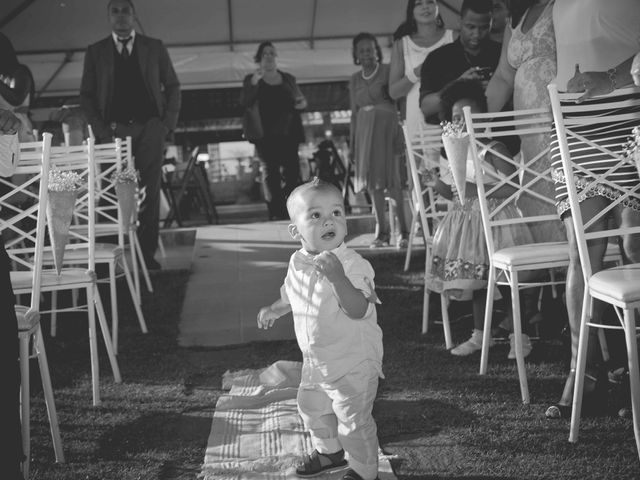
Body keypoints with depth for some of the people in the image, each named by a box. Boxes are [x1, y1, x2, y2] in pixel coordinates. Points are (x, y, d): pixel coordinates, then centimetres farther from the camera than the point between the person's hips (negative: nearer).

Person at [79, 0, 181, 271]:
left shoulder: (154, 47, 11)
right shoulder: (95, 52, 10)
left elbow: (172, 87, 11)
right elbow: (86, 96, 8)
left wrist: (168, 123, 0)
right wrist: (101, 130, -4)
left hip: (149, 128, 1)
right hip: (114, 131, 0)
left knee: (150, 192, 0)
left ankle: (148, 253, 6)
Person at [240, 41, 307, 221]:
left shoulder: (288, 79, 18)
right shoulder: (251, 80, 7)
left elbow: (300, 100, 23)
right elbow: (246, 103, -7)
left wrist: (302, 103, -1)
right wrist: (254, 82, -22)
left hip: (288, 132, 3)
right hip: (266, 134, -3)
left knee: (293, 172, -4)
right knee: (270, 172, -5)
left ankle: (286, 211, 8)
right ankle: (275, 213, -3)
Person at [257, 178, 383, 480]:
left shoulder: (352, 265, -26)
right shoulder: (297, 263, -2)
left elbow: (358, 310, -39)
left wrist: (337, 276, -49)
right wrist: (274, 310, 13)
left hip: (353, 364, -8)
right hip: (316, 361, 8)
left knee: (354, 421, 4)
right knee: (312, 407, 26)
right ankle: (329, 451, 52)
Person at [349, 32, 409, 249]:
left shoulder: (388, 71, 1)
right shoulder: (355, 79, 15)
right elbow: (354, 112, 16)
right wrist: (352, 143, 11)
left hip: (388, 126, -5)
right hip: (365, 130, 5)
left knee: (392, 179, -11)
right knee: (372, 181, 2)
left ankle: (404, 231, -6)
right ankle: (382, 231, 7)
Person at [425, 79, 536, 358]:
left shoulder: (493, 149, -13)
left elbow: (513, 187, -21)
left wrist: (478, 190, -25)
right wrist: (439, 186, 1)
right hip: (469, 221, 8)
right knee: (476, 279, 14)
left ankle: (520, 336, 13)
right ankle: (479, 335, 26)